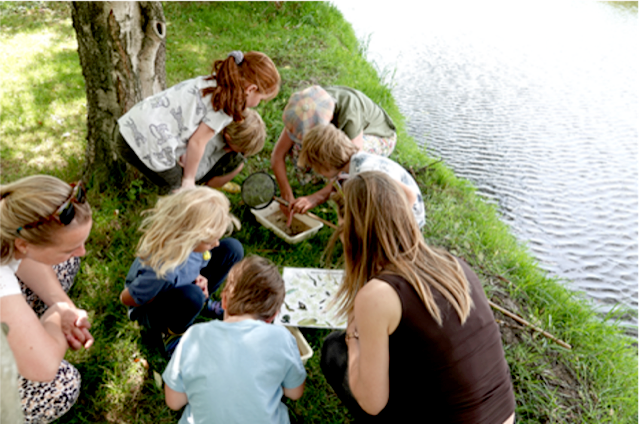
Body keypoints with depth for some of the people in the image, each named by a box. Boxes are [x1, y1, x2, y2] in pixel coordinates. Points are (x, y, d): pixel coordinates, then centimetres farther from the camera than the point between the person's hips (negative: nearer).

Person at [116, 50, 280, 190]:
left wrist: (186, 162, 20)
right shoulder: (227, 104, -11)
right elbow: (197, 141, -11)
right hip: (149, 145, -9)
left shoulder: (209, 83, 14)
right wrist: (189, 179, 3)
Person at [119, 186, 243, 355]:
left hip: (183, 284, 6)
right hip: (150, 311, -6)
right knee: (192, 297, -43)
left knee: (232, 248, -11)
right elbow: (127, 298, -25)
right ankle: (170, 333, -8)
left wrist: (199, 278, -19)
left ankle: (204, 303, 8)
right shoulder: (162, 270, -44)